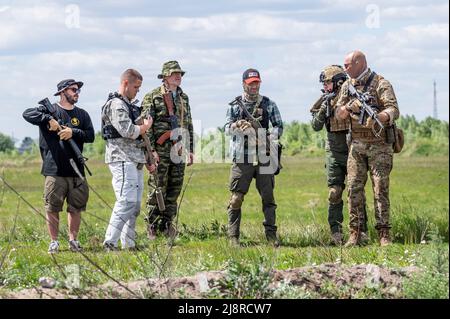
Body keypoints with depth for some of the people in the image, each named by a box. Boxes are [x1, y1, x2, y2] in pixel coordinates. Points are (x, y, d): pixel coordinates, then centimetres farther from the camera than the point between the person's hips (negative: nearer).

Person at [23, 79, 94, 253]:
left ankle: (73, 239, 18)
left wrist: (73, 132, -12)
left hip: (76, 170, 3)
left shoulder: (82, 114, 13)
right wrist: (49, 119, -18)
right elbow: (27, 114, -9)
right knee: (52, 207, -1)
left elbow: (90, 135, 3)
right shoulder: (50, 110, 3)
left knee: (76, 207, 7)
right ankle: (54, 242, 8)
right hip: (54, 170, -3)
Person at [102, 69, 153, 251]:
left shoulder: (129, 105, 22)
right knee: (126, 202, -17)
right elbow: (128, 131, -20)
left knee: (135, 205, 9)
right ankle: (110, 243, -18)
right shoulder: (116, 105, -10)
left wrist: (148, 157, 20)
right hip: (122, 160, -10)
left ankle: (128, 244, 12)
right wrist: (145, 127, -3)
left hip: (135, 160, 10)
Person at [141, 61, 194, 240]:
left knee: (175, 188, 7)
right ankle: (152, 226, 3)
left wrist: (190, 149, 15)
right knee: (157, 189, -3)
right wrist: (151, 150, -15)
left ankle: (167, 223, 15)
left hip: (179, 149, 6)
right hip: (160, 151, -6)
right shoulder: (152, 97, -3)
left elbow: (189, 125, 20)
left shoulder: (183, 97, 15)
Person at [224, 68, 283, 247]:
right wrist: (237, 126, -21)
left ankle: (271, 235, 12)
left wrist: (269, 137, -10)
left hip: (264, 158, 2)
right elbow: (227, 129, 1)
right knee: (236, 198, -4)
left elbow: (279, 127, 10)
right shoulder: (234, 105, 7)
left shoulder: (268, 104, 10)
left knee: (268, 197, 5)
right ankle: (233, 236, 0)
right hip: (242, 159, -1)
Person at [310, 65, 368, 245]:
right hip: (334, 153, 3)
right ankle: (336, 233, 0)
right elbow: (316, 127, 4)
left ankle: (361, 231, 5)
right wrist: (323, 108, -11)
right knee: (334, 193, -2)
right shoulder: (327, 102, 8)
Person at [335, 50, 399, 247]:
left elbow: (394, 111, -18)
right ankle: (355, 235, 0)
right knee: (354, 188, -2)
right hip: (356, 144, 5)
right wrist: (350, 107, -14)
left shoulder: (380, 84, -7)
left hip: (379, 144, -5)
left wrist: (377, 117, -37)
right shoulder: (347, 85, 11)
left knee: (380, 189, -6)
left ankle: (384, 235, -4)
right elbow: (339, 114, 8)